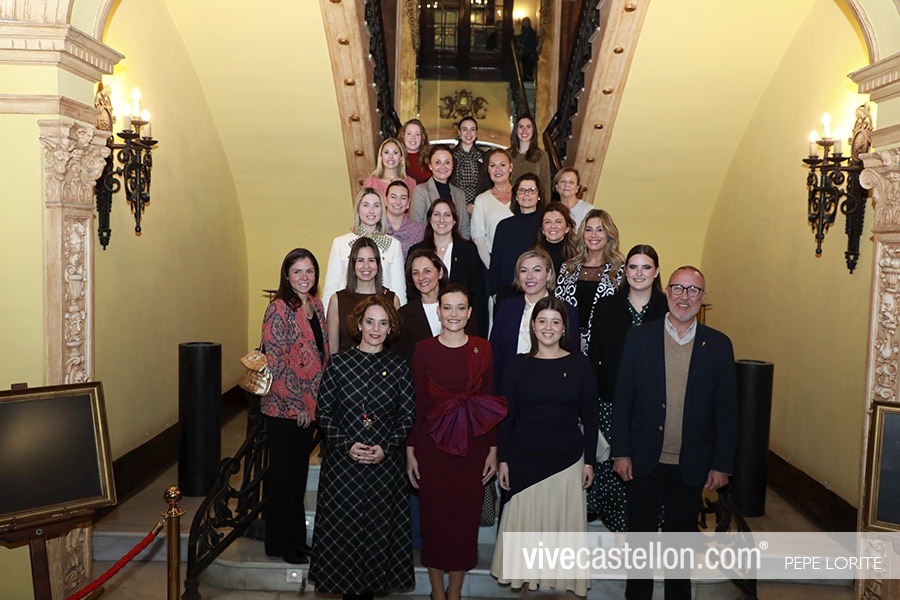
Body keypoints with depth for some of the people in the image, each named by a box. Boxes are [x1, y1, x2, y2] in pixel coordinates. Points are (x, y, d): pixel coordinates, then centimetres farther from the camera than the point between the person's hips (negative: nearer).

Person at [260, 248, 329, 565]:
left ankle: (296, 537, 31)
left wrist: (317, 401, 8)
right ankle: (280, 543, 21)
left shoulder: (316, 306, 9)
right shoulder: (278, 309, -14)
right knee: (283, 476, 6)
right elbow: (276, 363, -18)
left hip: (309, 407, 7)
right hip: (283, 408, -7)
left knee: (299, 473, 17)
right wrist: (296, 405, -17)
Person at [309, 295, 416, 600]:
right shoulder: (338, 363, -1)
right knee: (343, 526, 5)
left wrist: (386, 448, -10)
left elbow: (408, 416, 2)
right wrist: (348, 445, -11)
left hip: (385, 463, 1)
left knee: (380, 527, 6)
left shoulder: (399, 367, 1)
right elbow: (324, 412, 0)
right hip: (342, 462, 0)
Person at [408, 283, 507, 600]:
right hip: (432, 443, -1)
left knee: (466, 515, 8)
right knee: (435, 515, 7)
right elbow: (417, 403, -2)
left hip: (472, 444, 1)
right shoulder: (423, 349, -2)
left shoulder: (482, 348, 3)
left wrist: (493, 449, 2)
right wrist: (410, 451, -3)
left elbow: (489, 401, 4)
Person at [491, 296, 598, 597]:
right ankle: (526, 580, 25)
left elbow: (590, 417, 2)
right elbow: (507, 416, 2)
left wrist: (589, 461, 0)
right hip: (524, 460, 1)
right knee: (524, 520, 8)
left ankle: (565, 582, 25)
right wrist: (503, 459, 0)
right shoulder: (519, 364, 0)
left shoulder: (579, 364, -1)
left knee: (564, 523, 8)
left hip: (567, 459, 0)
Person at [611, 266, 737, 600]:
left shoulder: (718, 345, -1)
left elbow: (726, 409, 1)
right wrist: (620, 452, -5)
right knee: (640, 535, 14)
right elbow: (622, 399, -2)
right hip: (643, 462, 0)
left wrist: (721, 464, -2)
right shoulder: (639, 338, -3)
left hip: (691, 466, 0)